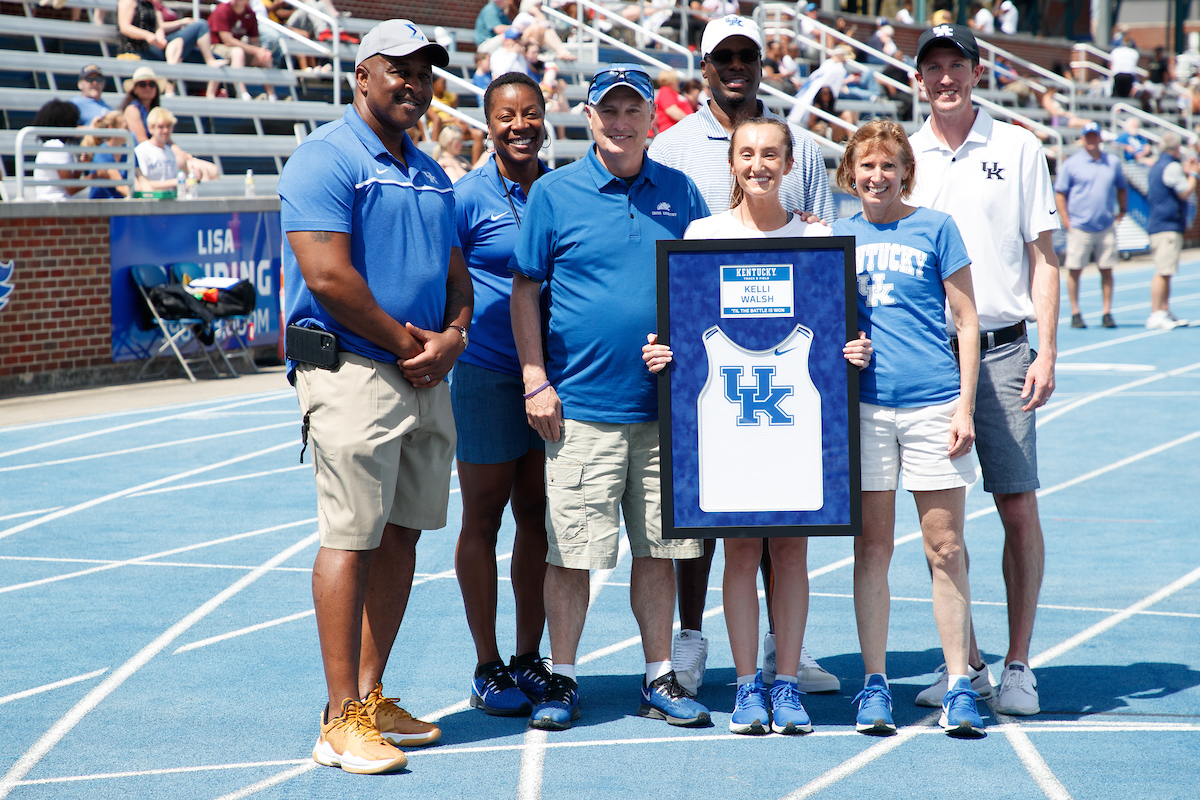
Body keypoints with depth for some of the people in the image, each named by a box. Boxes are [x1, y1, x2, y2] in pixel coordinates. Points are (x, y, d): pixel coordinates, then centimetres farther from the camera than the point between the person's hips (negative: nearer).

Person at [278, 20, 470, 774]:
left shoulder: (431, 173, 19)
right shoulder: (325, 160, -8)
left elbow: (455, 270, 21)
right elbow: (329, 276, -17)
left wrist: (452, 336, 0)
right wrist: (406, 342, -11)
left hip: (425, 377, 8)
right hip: (351, 371, -8)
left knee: (402, 535, 10)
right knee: (352, 538, -9)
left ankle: (372, 696, 19)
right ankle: (342, 719, -6)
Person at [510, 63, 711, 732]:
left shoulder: (680, 193, 9)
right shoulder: (554, 194, 1)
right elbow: (525, 289, 2)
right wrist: (536, 381, -5)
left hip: (664, 404, 3)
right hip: (581, 405, -3)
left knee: (658, 549, 8)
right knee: (571, 552, -1)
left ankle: (661, 678, 17)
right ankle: (563, 681, 10)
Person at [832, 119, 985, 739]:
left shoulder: (935, 229, 4)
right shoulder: (837, 237, 10)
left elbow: (966, 322, 4)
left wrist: (964, 405, -3)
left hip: (933, 402, -2)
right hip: (862, 405, 2)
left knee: (945, 549, 0)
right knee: (872, 548, 4)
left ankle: (958, 686, 5)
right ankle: (875, 684, 11)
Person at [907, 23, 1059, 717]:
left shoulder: (1018, 149, 4)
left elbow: (1043, 256, 3)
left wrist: (1046, 353, -5)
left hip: (1000, 350, -2)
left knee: (1019, 506, -4)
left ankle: (1019, 666, 4)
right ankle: (966, 662, 13)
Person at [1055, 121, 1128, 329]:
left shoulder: (1113, 162, 11)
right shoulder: (1071, 163, 0)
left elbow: (1122, 188, 24)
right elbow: (1059, 193, 1)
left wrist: (1122, 210, 13)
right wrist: (1066, 221, -7)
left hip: (1106, 227, 3)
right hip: (1079, 227, -3)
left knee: (1107, 270, 3)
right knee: (1075, 270, -1)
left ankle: (1107, 313, 8)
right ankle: (1075, 314, 7)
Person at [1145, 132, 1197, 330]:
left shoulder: (1157, 166, 19)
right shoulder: (1172, 166, -12)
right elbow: (1185, 193, -13)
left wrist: (1185, 172, 26)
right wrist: (1193, 174, 1)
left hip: (1156, 224, 11)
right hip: (1168, 226, -11)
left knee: (1164, 272, 14)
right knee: (1163, 272, -12)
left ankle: (1165, 312, 18)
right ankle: (1155, 315, -16)